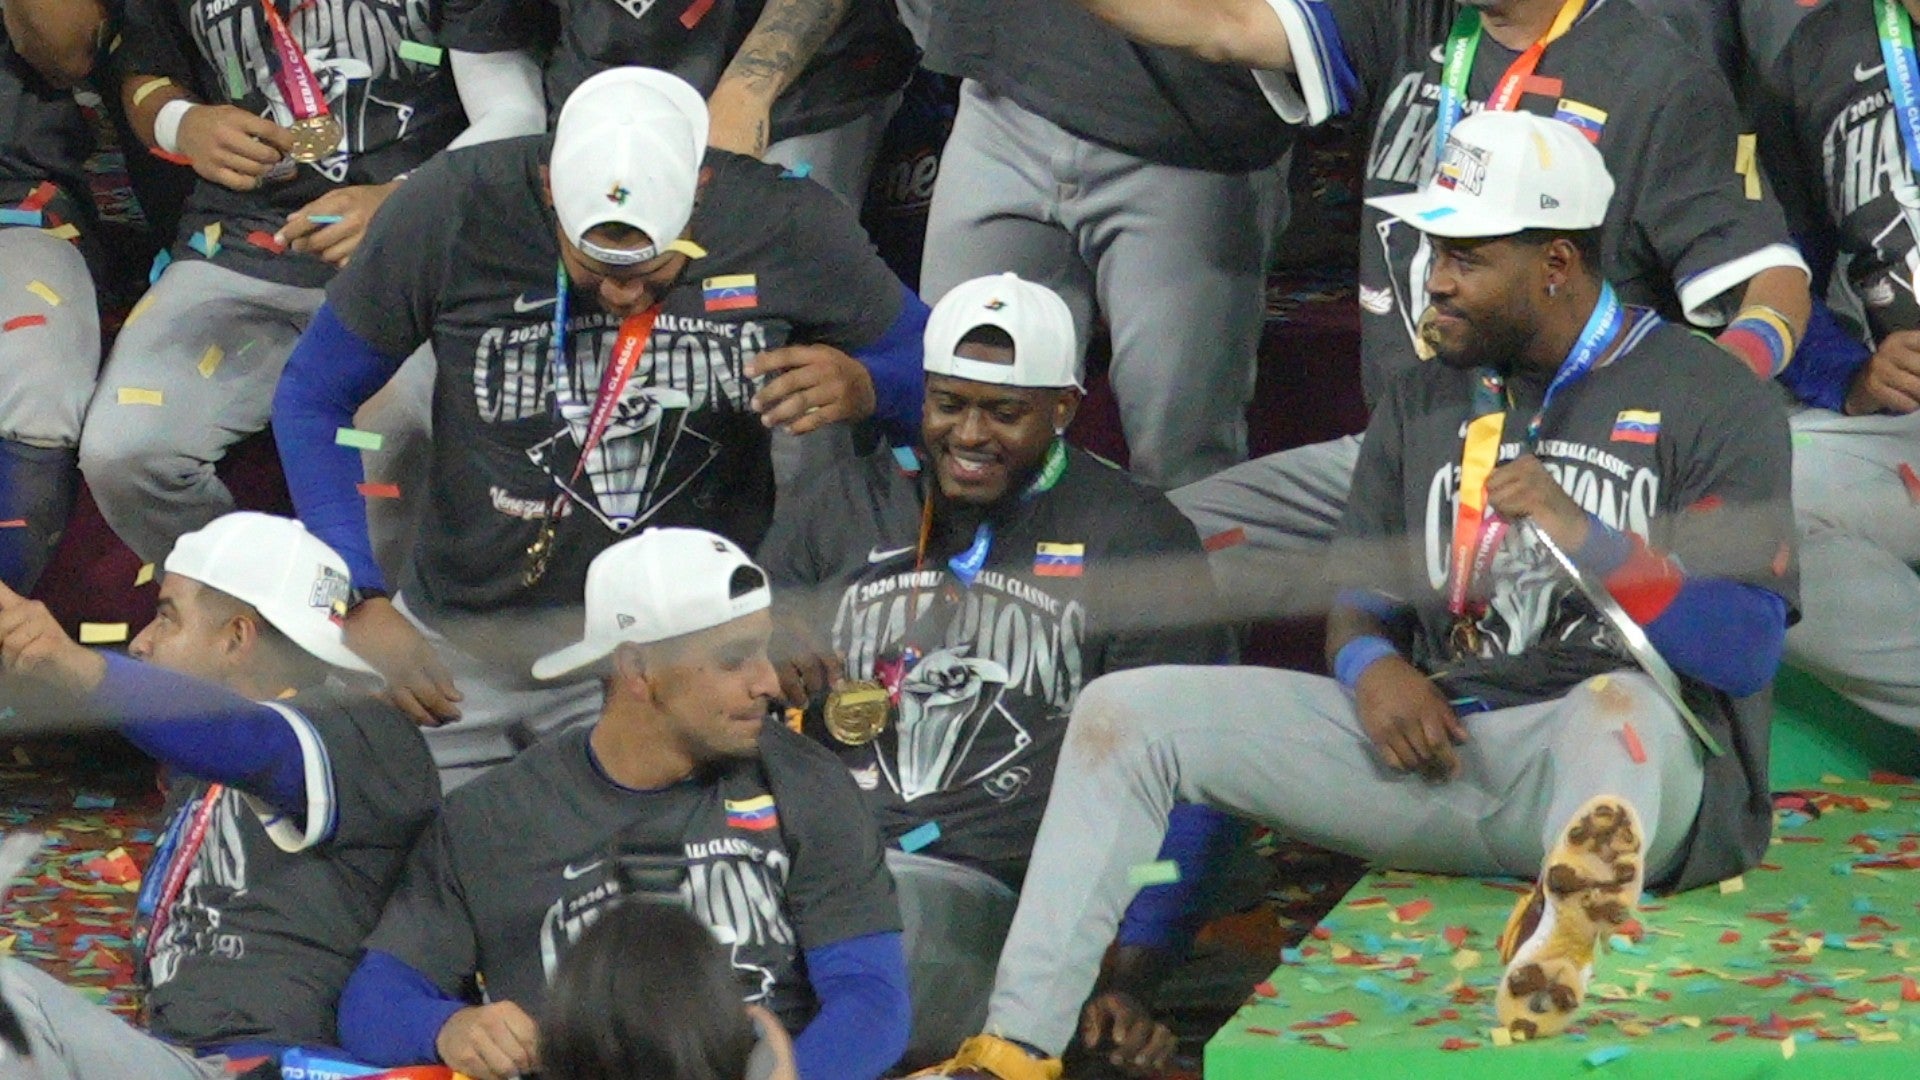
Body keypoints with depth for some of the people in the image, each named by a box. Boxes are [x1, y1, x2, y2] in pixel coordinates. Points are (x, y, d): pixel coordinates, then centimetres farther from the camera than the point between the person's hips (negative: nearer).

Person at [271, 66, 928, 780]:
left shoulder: (786, 226, -11)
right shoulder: (455, 212, -13)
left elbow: (927, 364, 4)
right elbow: (312, 400, -3)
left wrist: (859, 387, -21)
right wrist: (362, 606, -13)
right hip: (467, 637, 1)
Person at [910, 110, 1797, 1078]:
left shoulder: (1709, 398, 1)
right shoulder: (1423, 400, 20)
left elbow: (1749, 653, -8)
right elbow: (1359, 597, 20)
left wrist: (1583, 537, -21)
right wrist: (1369, 664, -5)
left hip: (1650, 774, -6)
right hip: (1439, 747, 6)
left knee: (1621, 704, -44)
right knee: (1125, 710, -7)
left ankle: (1572, 911, -79)